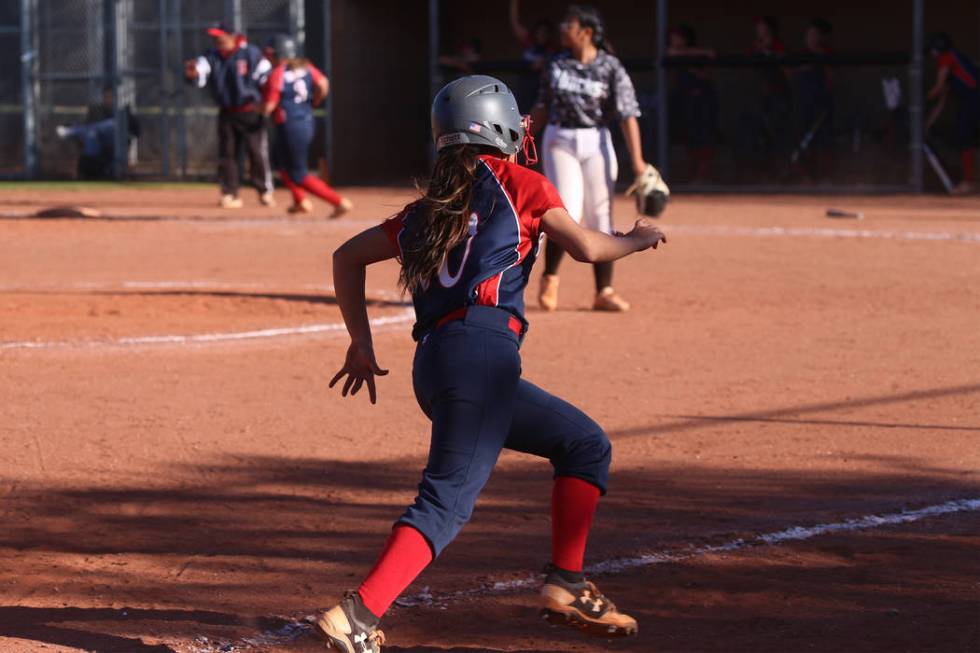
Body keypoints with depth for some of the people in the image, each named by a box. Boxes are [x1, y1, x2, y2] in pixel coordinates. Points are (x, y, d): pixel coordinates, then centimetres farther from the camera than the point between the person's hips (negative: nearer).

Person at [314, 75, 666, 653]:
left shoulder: (426, 209, 25)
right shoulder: (515, 181, 8)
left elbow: (348, 256, 27)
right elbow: (586, 247, 4)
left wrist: (362, 344, 27)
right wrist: (638, 239, 24)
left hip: (433, 362, 8)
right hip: (481, 349, -8)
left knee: (586, 444, 21)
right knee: (448, 501, -16)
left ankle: (568, 588, 15)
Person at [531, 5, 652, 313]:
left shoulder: (610, 68, -7)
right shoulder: (556, 65, 3)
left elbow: (628, 114, -12)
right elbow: (543, 107, 13)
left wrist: (636, 158, -19)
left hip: (596, 143, -1)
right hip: (559, 142, 1)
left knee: (600, 219, 2)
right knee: (567, 214, -13)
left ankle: (604, 292, 9)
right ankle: (549, 277, 9)